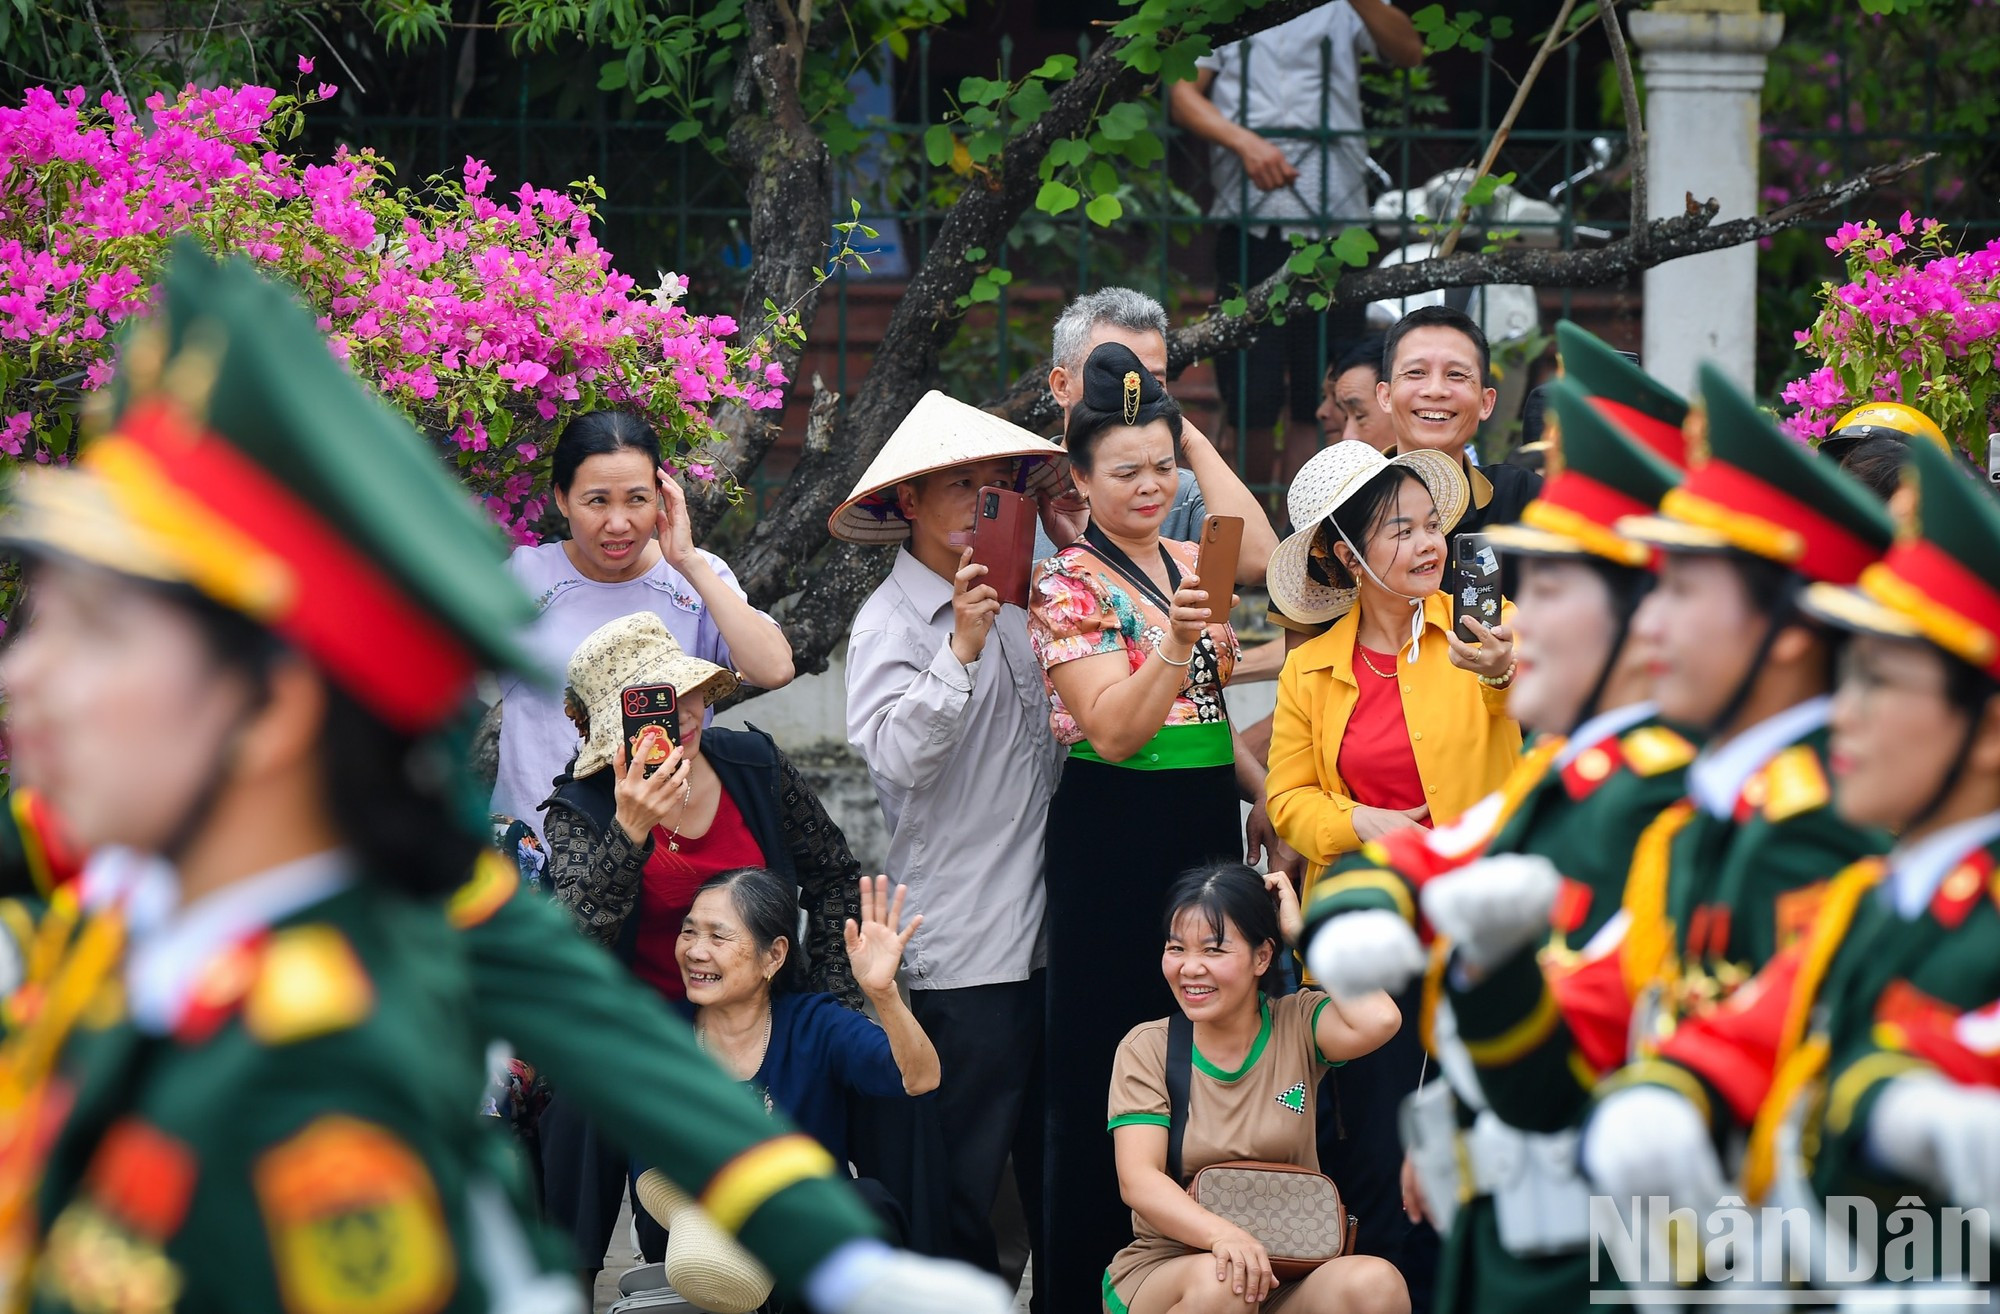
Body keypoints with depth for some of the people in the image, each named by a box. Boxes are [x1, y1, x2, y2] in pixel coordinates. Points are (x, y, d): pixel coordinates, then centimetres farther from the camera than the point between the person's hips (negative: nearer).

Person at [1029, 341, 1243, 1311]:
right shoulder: (1069, 584, -8)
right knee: (1104, 1059, -4)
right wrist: (1176, 639, -31)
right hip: (1113, 829, -6)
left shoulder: (1189, 561, 11)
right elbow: (1115, 732, -19)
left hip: (1204, 824, 6)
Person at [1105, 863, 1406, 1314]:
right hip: (1163, 1272, -1)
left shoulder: (1298, 1026, 4)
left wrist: (1304, 931, -6)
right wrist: (1220, 1234, -31)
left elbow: (1378, 1021, -19)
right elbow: (1138, 1179, -12)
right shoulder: (1147, 1049, 2)